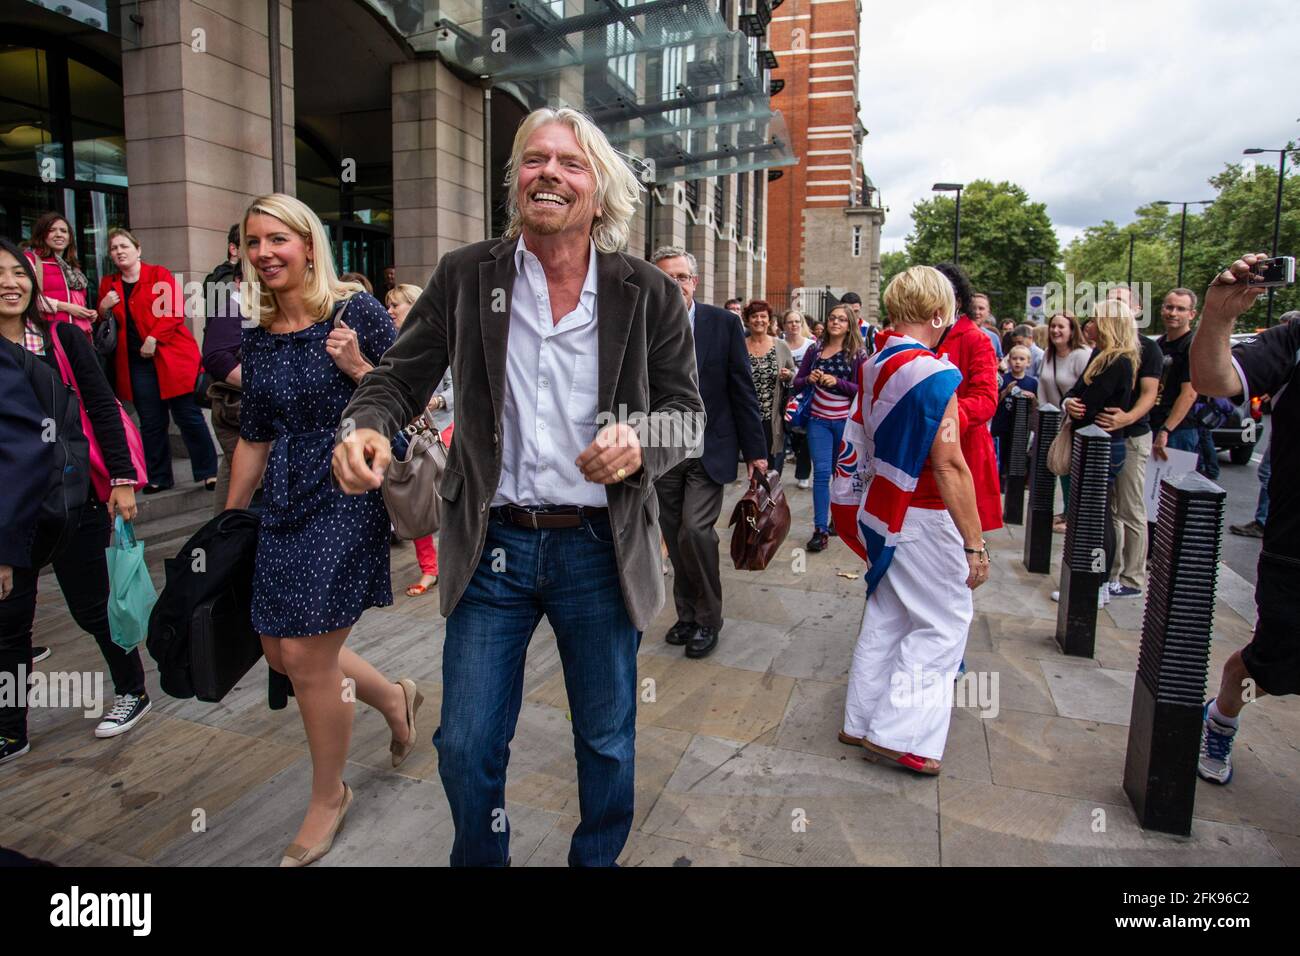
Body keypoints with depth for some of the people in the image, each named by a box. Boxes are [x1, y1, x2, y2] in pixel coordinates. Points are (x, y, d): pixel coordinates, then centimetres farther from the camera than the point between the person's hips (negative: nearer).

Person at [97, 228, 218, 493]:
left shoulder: (159, 275, 3)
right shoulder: (108, 284, 15)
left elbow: (175, 311, -8)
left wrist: (153, 338, -17)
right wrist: (103, 309, -2)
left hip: (171, 355, -4)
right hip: (137, 362, 4)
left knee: (188, 416, -4)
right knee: (151, 422, 7)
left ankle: (209, 472, 3)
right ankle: (158, 477, 14)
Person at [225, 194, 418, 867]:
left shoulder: (356, 310, -7)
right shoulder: (259, 335, 8)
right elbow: (254, 437, 14)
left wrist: (358, 367, -22)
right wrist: (229, 519, 17)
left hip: (348, 494, -6)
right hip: (285, 503, 7)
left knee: (308, 657, -1)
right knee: (280, 650, 11)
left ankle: (329, 797, 24)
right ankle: (393, 697, 38)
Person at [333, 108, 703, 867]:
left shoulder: (649, 293, -3)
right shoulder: (465, 277, 0)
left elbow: (685, 409, 1)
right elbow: (402, 378, 2)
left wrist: (640, 445, -22)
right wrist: (367, 427, -21)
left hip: (600, 547, 0)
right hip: (493, 545, 1)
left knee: (607, 740, 17)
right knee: (466, 745, 12)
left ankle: (598, 858, 46)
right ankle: (482, 859, 42)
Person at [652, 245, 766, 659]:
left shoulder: (723, 324, -3)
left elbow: (743, 390, -2)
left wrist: (755, 448, -2)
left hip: (709, 450, -2)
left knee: (695, 530, -14)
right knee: (676, 539, 11)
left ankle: (708, 618, 8)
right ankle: (687, 614, 29)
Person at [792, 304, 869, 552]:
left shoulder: (858, 353, -2)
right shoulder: (815, 349, 6)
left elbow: (862, 390, -7)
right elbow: (796, 384, 8)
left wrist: (837, 382, -20)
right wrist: (809, 379, -13)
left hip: (846, 420, -1)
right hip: (819, 420, 1)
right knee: (821, 472, -4)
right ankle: (820, 529, -4)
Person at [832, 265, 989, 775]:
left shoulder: (872, 366, 4)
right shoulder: (934, 374, -19)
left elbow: (859, 444, 11)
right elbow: (949, 467, -21)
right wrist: (975, 544, -17)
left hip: (880, 510, 8)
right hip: (922, 519, -8)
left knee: (886, 615, 17)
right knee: (944, 620, 6)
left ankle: (863, 721, 27)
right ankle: (900, 734, 10)